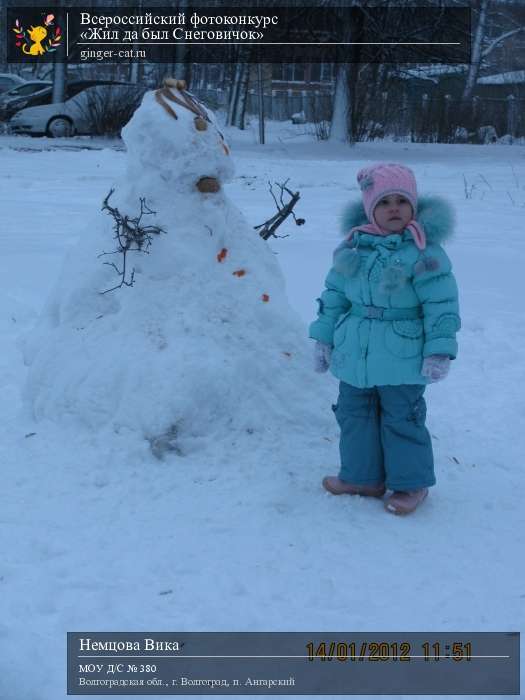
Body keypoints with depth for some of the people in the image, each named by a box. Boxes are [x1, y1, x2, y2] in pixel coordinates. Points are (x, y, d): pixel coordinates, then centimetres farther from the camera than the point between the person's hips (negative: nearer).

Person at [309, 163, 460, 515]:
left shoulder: (424, 252, -13)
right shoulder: (353, 246, 3)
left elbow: (442, 305, -12)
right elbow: (334, 294, 11)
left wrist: (439, 351, -15)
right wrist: (324, 337, 11)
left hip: (402, 357, -6)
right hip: (354, 354, 6)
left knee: (401, 419, 5)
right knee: (354, 414, 15)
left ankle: (411, 483, 22)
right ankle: (362, 476, 32)